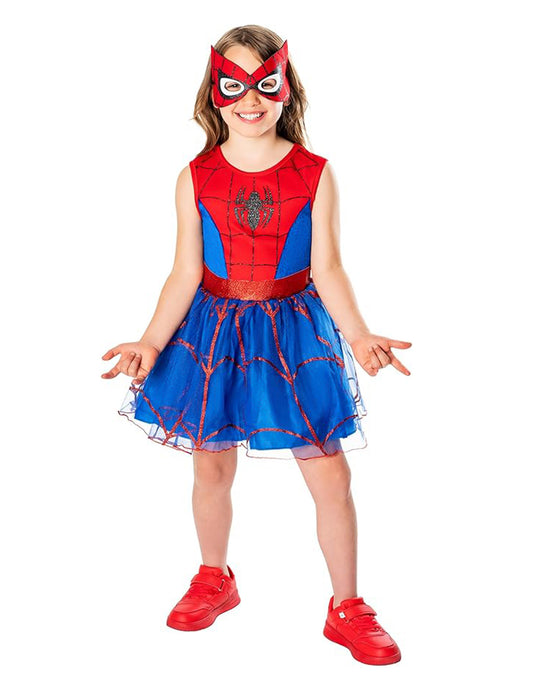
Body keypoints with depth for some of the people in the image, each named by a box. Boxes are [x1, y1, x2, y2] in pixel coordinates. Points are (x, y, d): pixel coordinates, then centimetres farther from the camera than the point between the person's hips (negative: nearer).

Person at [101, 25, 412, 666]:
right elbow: (185, 273, -2)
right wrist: (151, 343, -11)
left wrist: (358, 335, -18)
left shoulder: (314, 174, -6)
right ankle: (214, 581, 40)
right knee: (211, 466, 13)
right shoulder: (195, 178, -3)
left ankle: (347, 608, 22)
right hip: (213, 331, 1)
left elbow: (327, 269, -6)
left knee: (331, 476, 2)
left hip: (294, 331, -1)